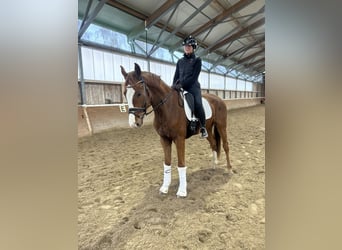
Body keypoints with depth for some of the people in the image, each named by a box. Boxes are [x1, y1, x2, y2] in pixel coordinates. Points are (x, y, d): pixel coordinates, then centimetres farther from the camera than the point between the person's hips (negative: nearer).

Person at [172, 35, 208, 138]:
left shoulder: (197, 60, 5)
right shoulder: (180, 61, 19)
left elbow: (194, 77, -7)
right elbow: (176, 75, 15)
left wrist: (182, 84, -18)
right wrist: (175, 85, -5)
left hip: (193, 87, -5)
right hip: (180, 87, 5)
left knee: (198, 104, -29)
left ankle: (203, 127, -11)